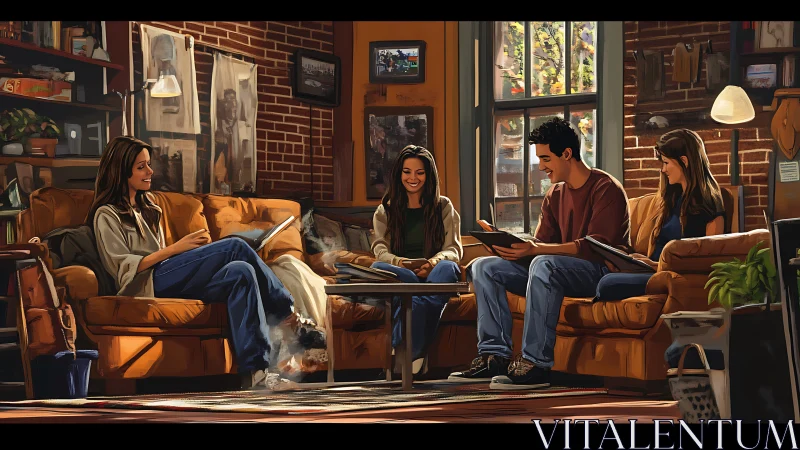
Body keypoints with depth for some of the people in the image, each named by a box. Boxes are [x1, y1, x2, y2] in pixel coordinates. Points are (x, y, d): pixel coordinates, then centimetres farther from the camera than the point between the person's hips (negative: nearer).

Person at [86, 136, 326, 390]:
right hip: (148, 286, -8)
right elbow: (123, 268, -8)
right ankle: (291, 320, -21)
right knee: (236, 246, -23)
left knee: (240, 272, -24)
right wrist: (176, 248, -12)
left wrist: (194, 251, 6)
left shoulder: (145, 207, 29)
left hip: (172, 283, 8)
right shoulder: (107, 216, 4)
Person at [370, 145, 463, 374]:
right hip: (399, 278, 1)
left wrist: (434, 262, -21)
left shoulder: (444, 207, 15)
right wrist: (399, 263, -21)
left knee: (447, 268, -37)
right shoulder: (385, 211, 17)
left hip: (433, 275, -1)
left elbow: (453, 250, 4)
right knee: (377, 268, -33)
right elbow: (380, 251, 4)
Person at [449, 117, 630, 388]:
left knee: (544, 264, -39)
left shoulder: (606, 189, -9)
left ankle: (536, 363, -38)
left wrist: (536, 250, -31)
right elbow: (541, 243, 13)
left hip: (601, 272, -9)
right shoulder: (555, 195, 16)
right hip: (562, 271, 9)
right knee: (483, 267, -1)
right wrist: (515, 248, -10)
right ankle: (495, 355, -13)